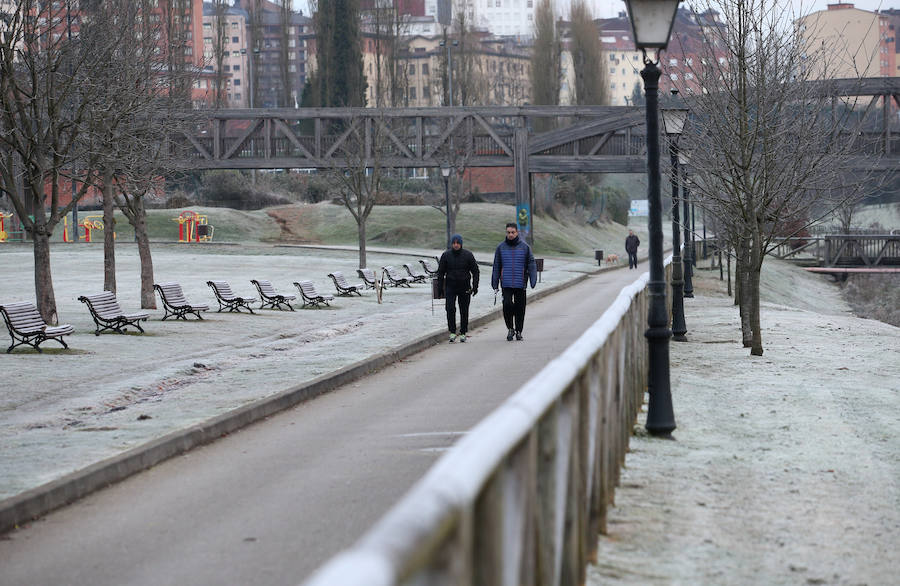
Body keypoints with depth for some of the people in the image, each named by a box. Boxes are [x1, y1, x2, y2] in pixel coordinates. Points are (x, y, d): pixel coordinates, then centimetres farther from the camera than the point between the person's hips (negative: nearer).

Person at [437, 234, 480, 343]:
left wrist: (475, 286, -5)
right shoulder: (446, 255, -1)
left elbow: (475, 271, 3)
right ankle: (452, 333, -7)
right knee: (450, 309, -13)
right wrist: (440, 288, 2)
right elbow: (440, 272, 5)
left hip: (464, 288, 0)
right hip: (450, 287, 0)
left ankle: (463, 333, 16)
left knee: (464, 311, 5)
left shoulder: (468, 255, -2)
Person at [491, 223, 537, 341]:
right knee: (507, 304, -16)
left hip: (520, 284, 0)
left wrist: (533, 281, -9)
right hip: (506, 284, 0)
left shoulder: (525, 247, 4)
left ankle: (518, 331, 18)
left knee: (519, 307, 3)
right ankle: (510, 328, 2)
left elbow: (531, 265, 2)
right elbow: (496, 267, 10)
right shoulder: (501, 247, 6)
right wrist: (495, 285, 6)